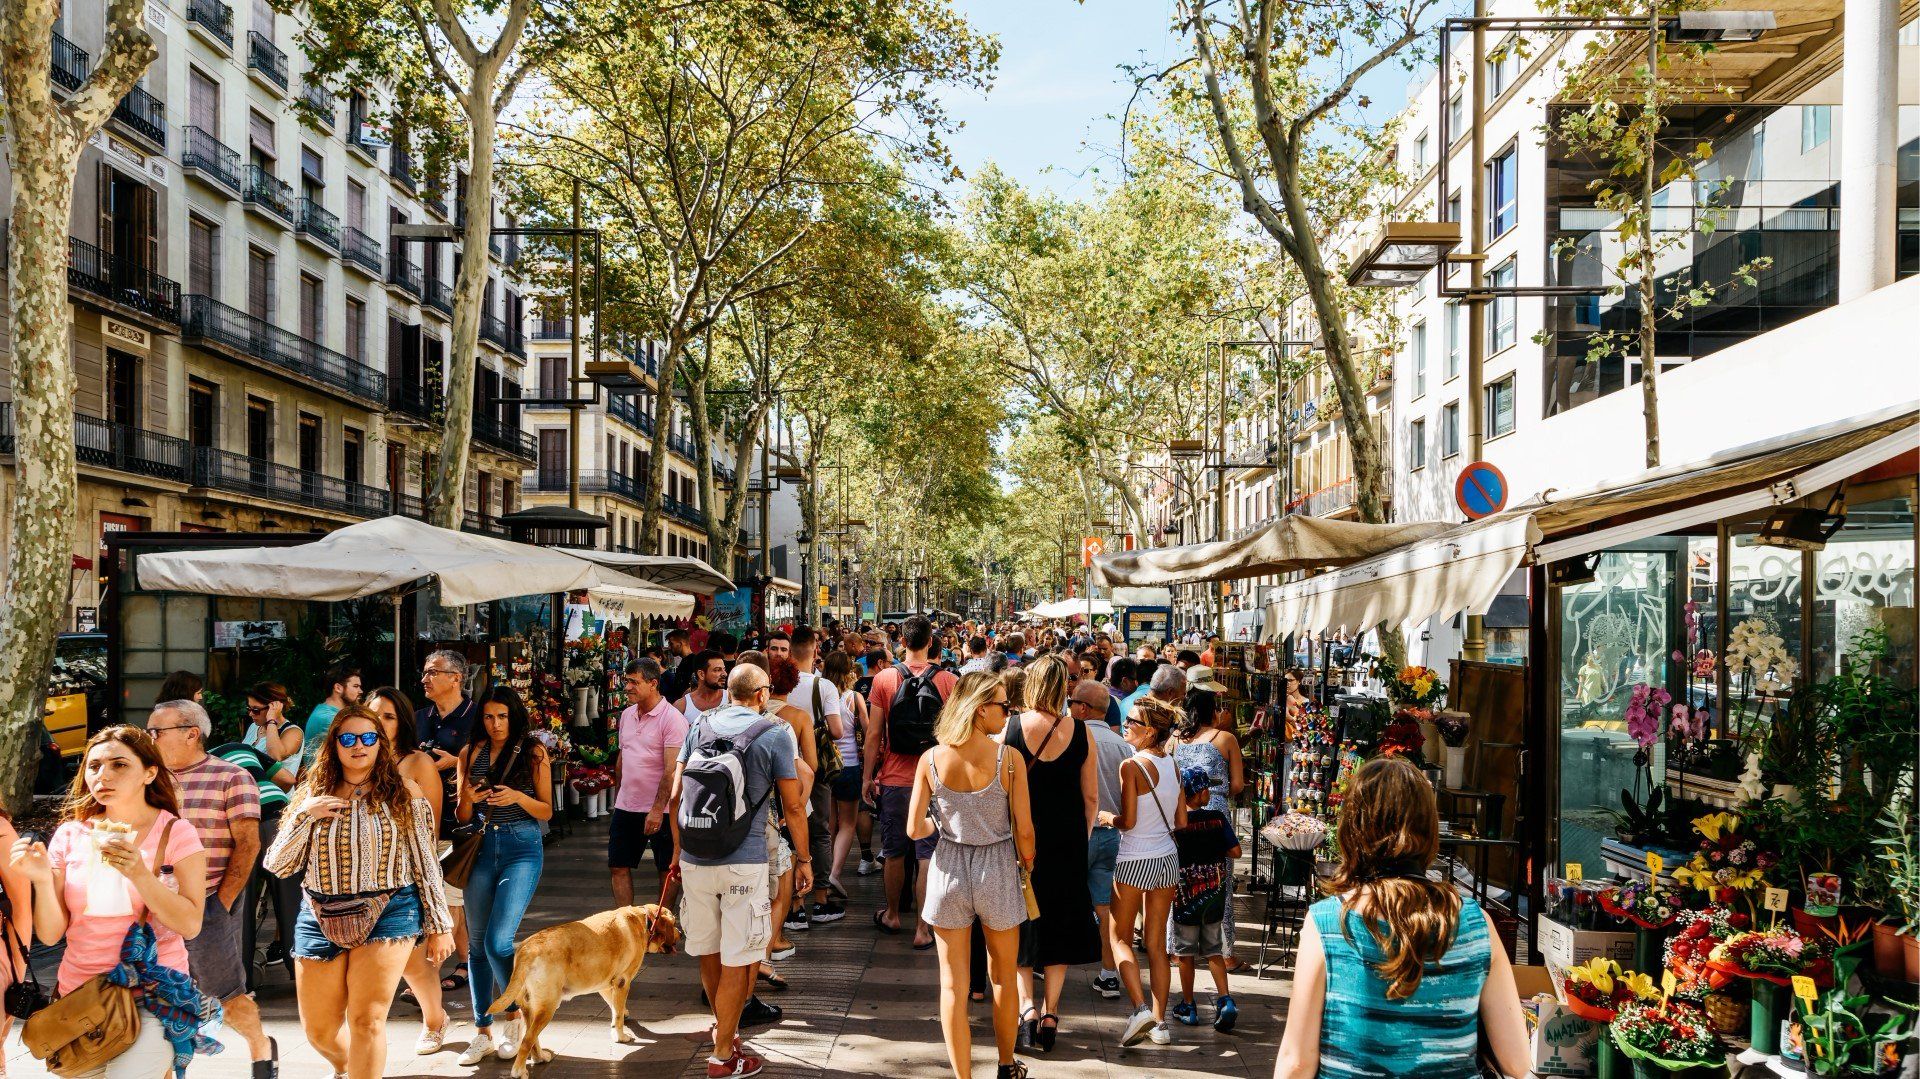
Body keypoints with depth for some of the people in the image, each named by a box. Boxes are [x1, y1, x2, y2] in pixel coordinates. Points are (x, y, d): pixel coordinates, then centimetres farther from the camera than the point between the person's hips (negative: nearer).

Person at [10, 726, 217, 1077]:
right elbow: (50, 933, 3)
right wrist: (41, 880, -13)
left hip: (154, 996, -4)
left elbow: (190, 925, -12)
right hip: (78, 993, 4)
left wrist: (139, 873, -21)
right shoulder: (70, 834, 3)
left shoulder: (175, 833, -5)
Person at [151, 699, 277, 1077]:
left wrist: (222, 903, -12)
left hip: (210, 906, -5)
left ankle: (262, 1047, 26)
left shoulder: (231, 779, -5)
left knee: (224, 992, 2)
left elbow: (247, 844, -8)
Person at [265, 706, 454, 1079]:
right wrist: (304, 815, -10)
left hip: (388, 913, -3)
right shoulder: (312, 794, 7)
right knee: (319, 1031, 10)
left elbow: (426, 863, 2)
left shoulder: (404, 793, 1)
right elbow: (277, 866, 4)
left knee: (367, 1020, -12)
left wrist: (439, 926, 1)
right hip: (321, 918, 3)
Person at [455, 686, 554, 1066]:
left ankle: (515, 1014, 11)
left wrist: (518, 797, -16)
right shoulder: (471, 753, 6)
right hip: (481, 849, 4)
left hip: (522, 849, -3)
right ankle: (483, 1033, 20)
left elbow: (547, 811, 2)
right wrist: (469, 798, -13)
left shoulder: (533, 751, -1)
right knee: (477, 945, 7)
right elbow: (462, 816, 9)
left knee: (498, 942, -14)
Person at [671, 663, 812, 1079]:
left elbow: (675, 796, 9)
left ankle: (723, 1026, 40)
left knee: (708, 952, 19)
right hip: (744, 863, -5)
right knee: (736, 961, 4)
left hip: (694, 859, 5)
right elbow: (793, 806, -1)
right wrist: (804, 860, 10)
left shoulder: (699, 727, 8)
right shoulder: (776, 733, -3)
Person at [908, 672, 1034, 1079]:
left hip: (948, 871, 1)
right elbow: (1024, 832, -10)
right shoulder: (1009, 759, -15)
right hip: (997, 872, -1)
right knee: (1003, 977, 20)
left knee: (953, 984, 10)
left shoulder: (931, 759, -9)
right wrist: (1028, 866, 8)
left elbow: (915, 830, -8)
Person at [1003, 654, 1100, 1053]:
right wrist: (1082, 838, 13)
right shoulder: (1080, 732, -8)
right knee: (1059, 920, 13)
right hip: (1067, 841, 1)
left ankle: (1027, 1003, 3)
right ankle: (1050, 1011, 16)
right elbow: (1091, 797, -1)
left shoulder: (1009, 728, -11)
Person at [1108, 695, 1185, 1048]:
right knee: (1156, 942, 12)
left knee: (1119, 937, 9)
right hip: (1167, 859, 6)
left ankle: (1140, 1007, -7)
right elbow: (1181, 821, 7)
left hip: (1134, 862, -6)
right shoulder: (1171, 765, 3)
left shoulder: (1131, 766, -15)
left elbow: (1128, 821, -16)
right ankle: (1159, 1022, 13)